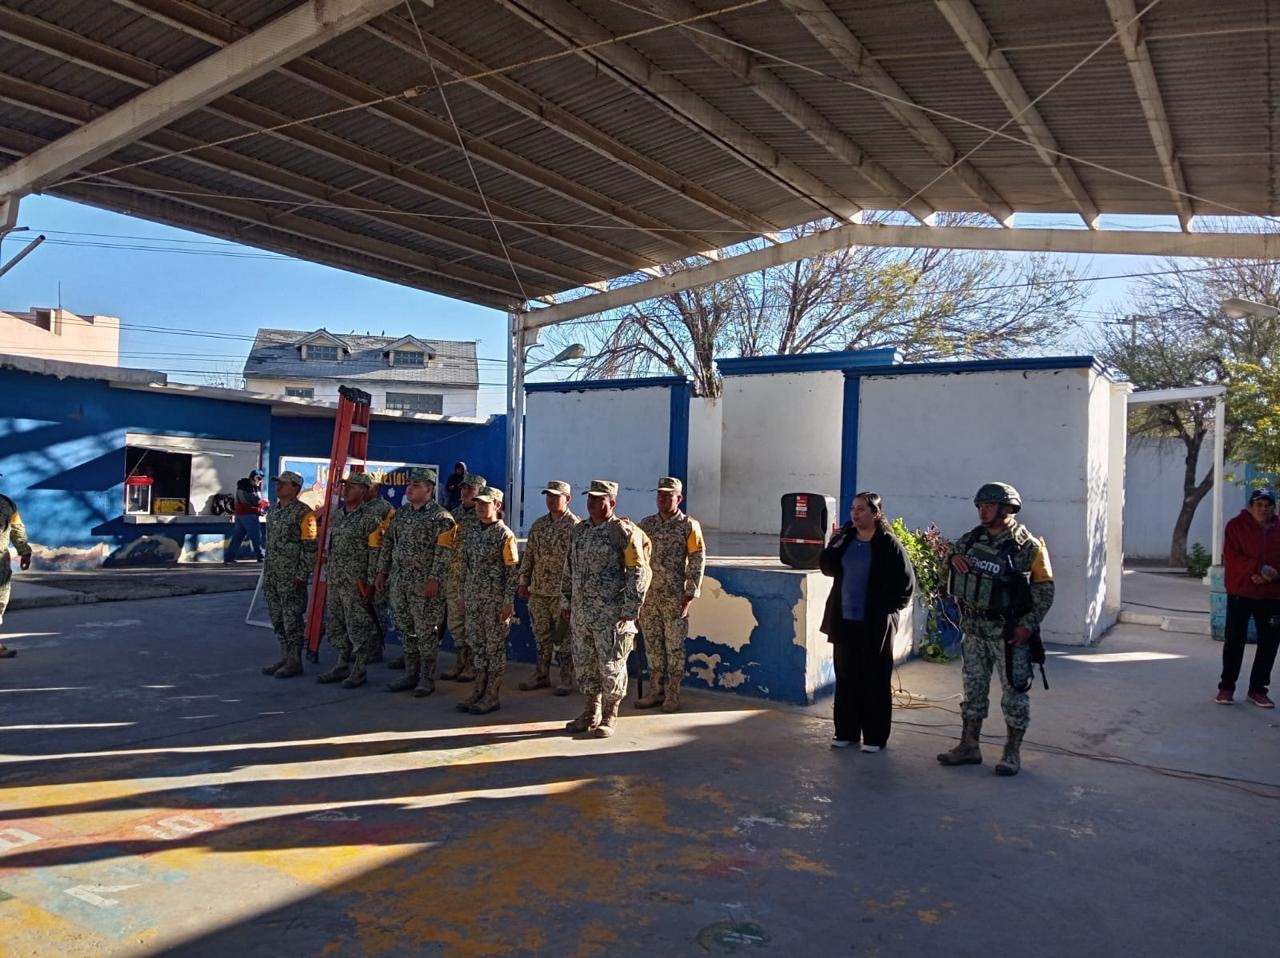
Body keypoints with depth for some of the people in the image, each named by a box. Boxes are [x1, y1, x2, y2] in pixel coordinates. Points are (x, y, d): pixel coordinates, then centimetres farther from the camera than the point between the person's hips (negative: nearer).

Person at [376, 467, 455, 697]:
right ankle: (410, 674, 23)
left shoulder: (440, 516, -9)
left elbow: (443, 551, -15)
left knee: (426, 632, -1)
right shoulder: (401, 513, 12)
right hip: (398, 581, 7)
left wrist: (434, 579, -21)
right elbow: (387, 543, 16)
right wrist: (381, 572, 11)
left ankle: (427, 679, 8)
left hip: (424, 583, -7)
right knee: (405, 630, 13)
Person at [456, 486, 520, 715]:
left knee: (495, 647, 1)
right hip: (473, 599, 7)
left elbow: (513, 570, -12)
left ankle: (492, 696, 9)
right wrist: (464, 594, 12)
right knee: (476, 644, 11)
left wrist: (508, 602, -15)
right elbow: (466, 565, 16)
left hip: (495, 600, -7)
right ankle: (479, 690, 22)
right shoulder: (473, 532, 9)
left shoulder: (504, 535, -10)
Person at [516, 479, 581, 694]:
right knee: (541, 636, 13)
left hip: (562, 592, -6)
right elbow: (529, 554, 15)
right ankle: (541, 676, 24)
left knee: (563, 638, 2)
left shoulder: (575, 526, -9)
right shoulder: (538, 524, 10)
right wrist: (523, 581, 12)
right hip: (538, 590, 6)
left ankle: (566, 680, 11)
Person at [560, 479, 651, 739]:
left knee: (611, 666, 2)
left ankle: (609, 717, 17)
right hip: (580, 613, 7)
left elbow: (639, 574, -12)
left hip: (611, 614, -7)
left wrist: (629, 611, -15)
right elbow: (569, 570, 18)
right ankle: (591, 713, 29)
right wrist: (566, 602, 14)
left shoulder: (624, 532, -10)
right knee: (583, 664, 14)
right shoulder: (579, 530, 11)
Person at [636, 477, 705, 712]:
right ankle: (655, 691, 21)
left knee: (674, 646, 4)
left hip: (674, 598, -4)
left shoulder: (689, 526, -4)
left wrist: (689, 595, -11)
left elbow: (697, 561, -6)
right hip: (648, 596, 4)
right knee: (652, 646, 10)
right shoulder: (646, 524, 9)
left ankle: (672, 695, 14)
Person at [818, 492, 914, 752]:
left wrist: (889, 607, -8)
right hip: (844, 620, 5)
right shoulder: (845, 538, 7)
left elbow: (907, 581, -8)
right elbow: (826, 567, 6)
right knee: (846, 677, 12)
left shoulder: (888, 544, -10)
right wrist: (836, 544, -8)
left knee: (875, 680, 3)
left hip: (875, 624, -5)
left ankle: (875, 736, 13)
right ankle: (846, 731, 22)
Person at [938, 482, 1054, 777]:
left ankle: (1013, 752, 18)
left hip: (1008, 632, -6)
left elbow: (1044, 590, -11)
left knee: (1014, 692, 5)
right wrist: (954, 556, -4)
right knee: (973, 688, 13)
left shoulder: (1028, 546, -12)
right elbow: (950, 550, 21)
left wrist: (1028, 625, -18)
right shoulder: (971, 539, 4)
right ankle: (969, 746, 23)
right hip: (974, 628, 6)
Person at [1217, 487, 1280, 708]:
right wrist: (1259, 568, -22)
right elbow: (1231, 557, -10)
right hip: (1241, 592, -3)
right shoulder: (1237, 526, -3)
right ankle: (1226, 687, 8)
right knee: (1235, 640, 1)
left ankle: (1258, 689, 17)